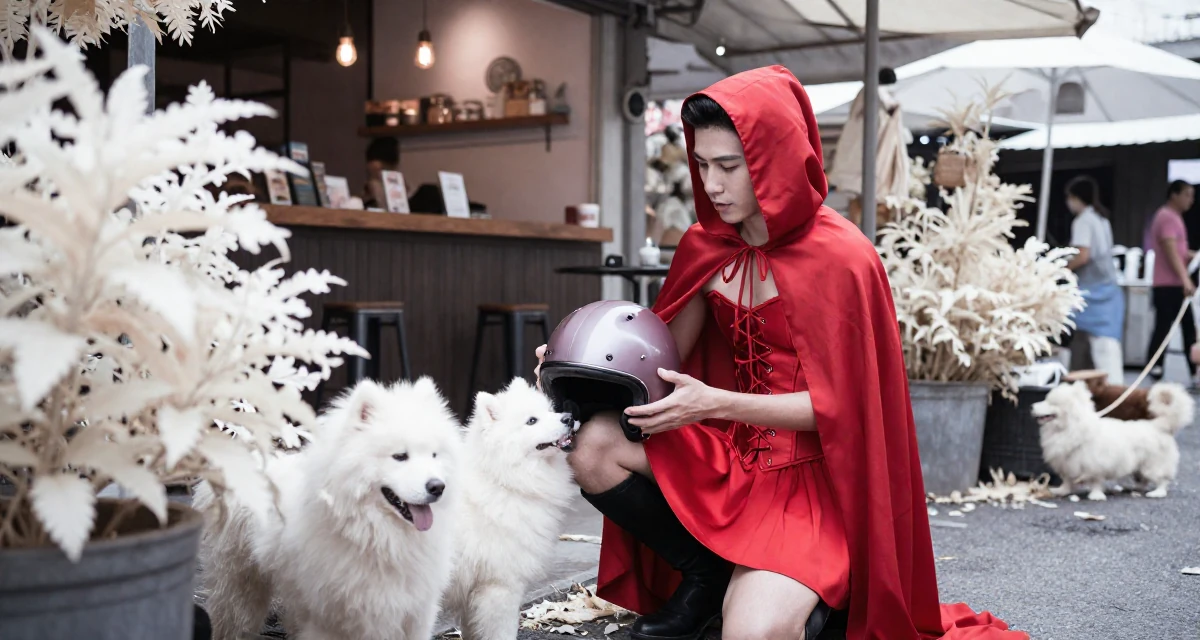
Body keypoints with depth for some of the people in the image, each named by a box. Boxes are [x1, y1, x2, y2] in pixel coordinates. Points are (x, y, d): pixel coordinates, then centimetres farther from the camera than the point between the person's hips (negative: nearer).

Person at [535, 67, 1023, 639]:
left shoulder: (840, 258, -17)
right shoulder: (706, 247, 1)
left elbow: (839, 404, -15)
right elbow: (664, 355, 4)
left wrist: (716, 404, -25)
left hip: (815, 474, -6)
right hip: (731, 454, 6)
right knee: (594, 445, -18)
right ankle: (708, 576, 3)